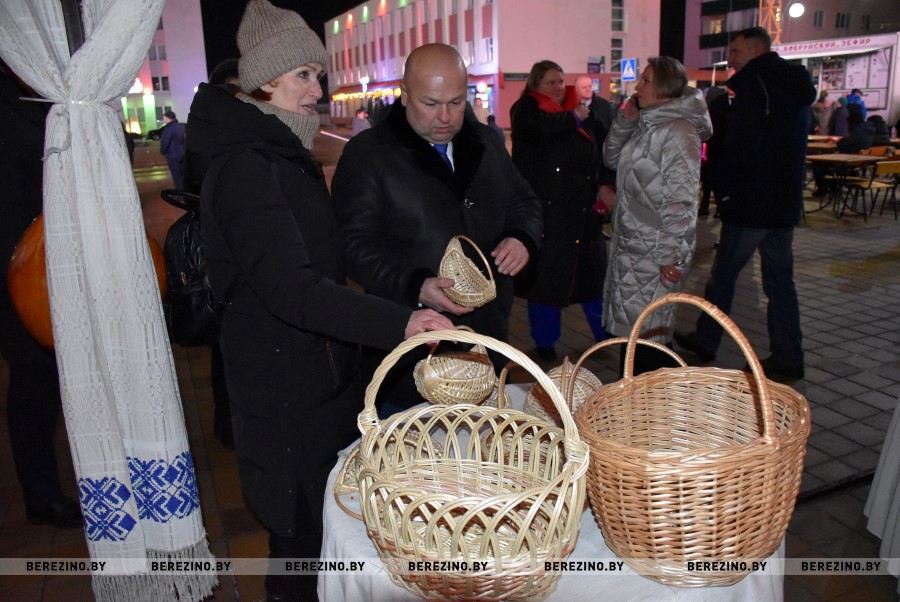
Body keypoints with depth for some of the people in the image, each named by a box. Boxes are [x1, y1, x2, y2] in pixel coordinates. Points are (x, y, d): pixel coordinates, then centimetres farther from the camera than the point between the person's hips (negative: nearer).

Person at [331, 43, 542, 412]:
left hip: (489, 334, 5)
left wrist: (523, 238, -6)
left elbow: (523, 201, 17)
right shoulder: (366, 154, -10)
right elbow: (356, 246, -15)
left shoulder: (485, 141, 8)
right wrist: (414, 286, -29)